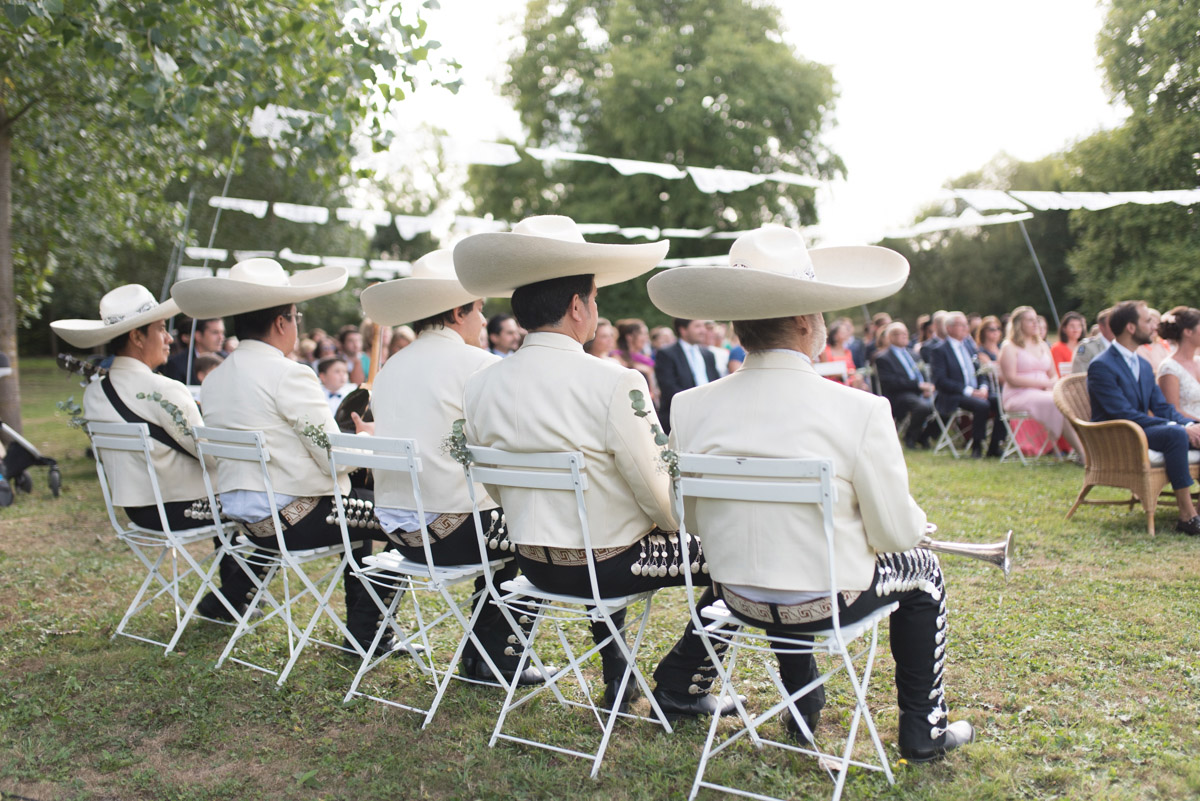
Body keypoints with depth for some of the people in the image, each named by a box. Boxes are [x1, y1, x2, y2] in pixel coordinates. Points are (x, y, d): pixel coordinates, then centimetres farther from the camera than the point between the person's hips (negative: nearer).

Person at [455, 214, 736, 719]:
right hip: (607, 566, -6)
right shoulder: (612, 383, -23)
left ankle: (617, 682, 43)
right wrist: (680, 524, 4)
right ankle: (679, 688, 20)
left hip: (533, 563, 7)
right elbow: (659, 497, -18)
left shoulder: (479, 387, -6)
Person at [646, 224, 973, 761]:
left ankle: (803, 708, 48)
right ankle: (923, 730, 34)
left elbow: (690, 520, 1)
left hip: (738, 599, 4)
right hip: (828, 603, -4)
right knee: (922, 570, 26)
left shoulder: (690, 408, -11)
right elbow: (896, 533, -12)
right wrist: (915, 521, 12)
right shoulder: (859, 411, -21)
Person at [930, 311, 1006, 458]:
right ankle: (977, 447, -19)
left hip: (977, 392, 7)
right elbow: (940, 381, -13)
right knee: (982, 405, -34)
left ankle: (995, 447, -11)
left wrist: (983, 388, -3)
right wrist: (969, 391, -19)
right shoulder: (940, 350, -3)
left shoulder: (969, 345, 21)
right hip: (953, 398, -7)